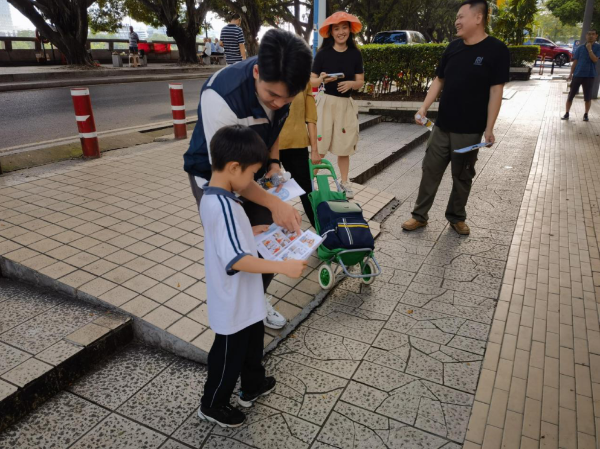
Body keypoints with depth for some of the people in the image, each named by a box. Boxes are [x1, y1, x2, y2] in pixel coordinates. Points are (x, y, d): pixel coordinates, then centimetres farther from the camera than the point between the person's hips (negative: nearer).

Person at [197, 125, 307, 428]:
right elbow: (236, 260, -35)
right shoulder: (223, 206, -32)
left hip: (242, 297, 9)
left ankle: (252, 387, 48)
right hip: (234, 302, -9)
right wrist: (283, 266, -34)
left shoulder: (212, 196, 0)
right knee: (229, 354, 12)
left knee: (252, 339, 27)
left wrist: (252, 232, 10)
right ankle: (212, 405, 35)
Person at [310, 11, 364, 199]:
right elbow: (312, 80, -1)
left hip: (346, 104, 2)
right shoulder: (323, 53, -4)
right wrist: (322, 79, -23)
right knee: (319, 146, -4)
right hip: (325, 102, -2)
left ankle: (345, 183, 21)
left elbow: (360, 82, 5)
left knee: (344, 147, 9)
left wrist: (350, 84, -16)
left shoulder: (355, 54, 3)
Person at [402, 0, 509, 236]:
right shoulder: (453, 47, 6)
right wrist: (424, 107, -1)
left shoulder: (496, 50, -8)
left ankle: (456, 217, 26)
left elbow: (496, 91, -10)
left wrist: (489, 128, -13)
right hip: (442, 125, 4)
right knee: (430, 170, 7)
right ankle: (420, 215, 18)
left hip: (470, 129, -4)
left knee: (462, 176, 9)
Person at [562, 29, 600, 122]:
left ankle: (586, 115, 17)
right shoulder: (580, 48, 4)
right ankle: (567, 114, 11)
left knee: (588, 97, 5)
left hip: (589, 76, -1)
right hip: (577, 75, 1)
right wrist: (571, 74, 1)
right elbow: (575, 62, 6)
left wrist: (589, 49, -16)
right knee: (571, 95, 2)